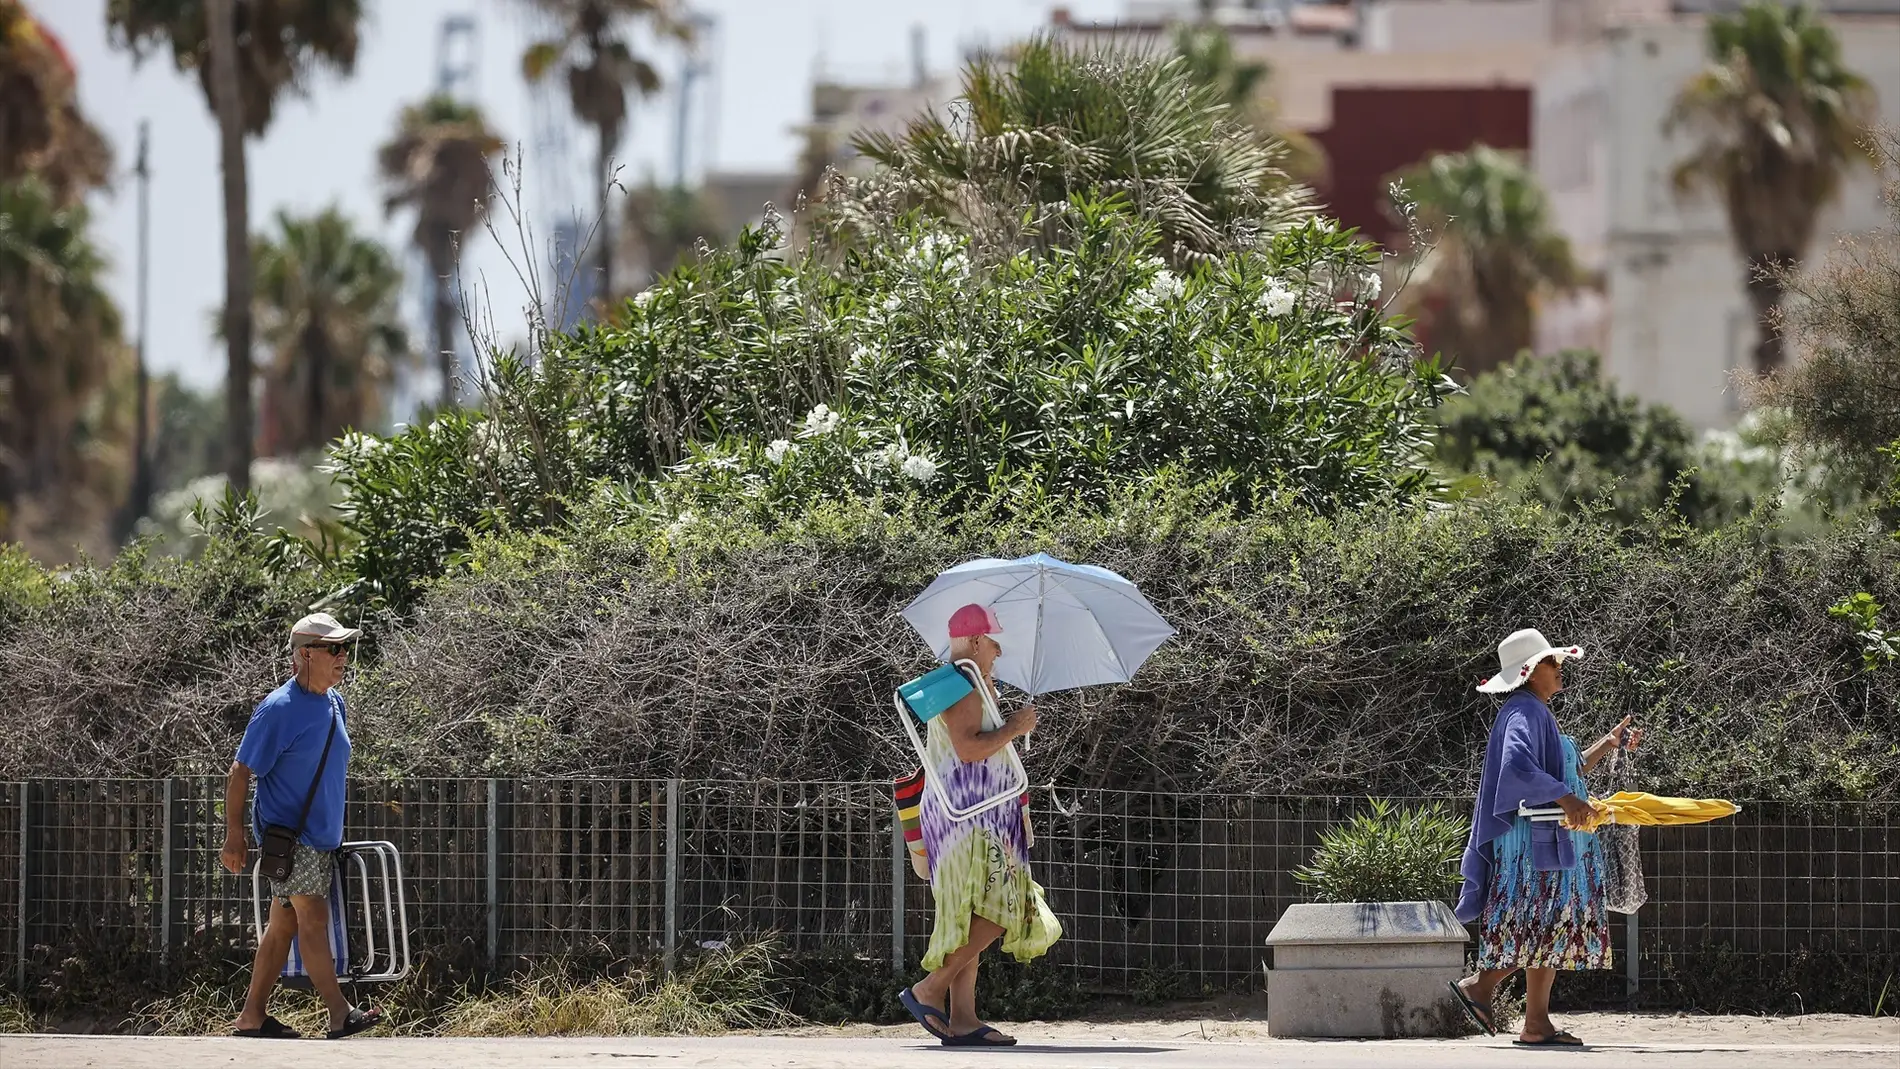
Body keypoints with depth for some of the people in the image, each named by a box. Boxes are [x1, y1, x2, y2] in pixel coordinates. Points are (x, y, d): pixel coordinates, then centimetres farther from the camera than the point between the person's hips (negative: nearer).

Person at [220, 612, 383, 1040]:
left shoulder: (334, 703, 10)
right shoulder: (279, 709, -16)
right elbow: (240, 773, -14)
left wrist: (337, 828, 25)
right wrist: (234, 838, -15)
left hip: (322, 837, 8)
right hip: (289, 835, -8)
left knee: (283, 925, 10)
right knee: (313, 920, -10)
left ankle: (252, 1017, 15)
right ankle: (340, 1014, -12)